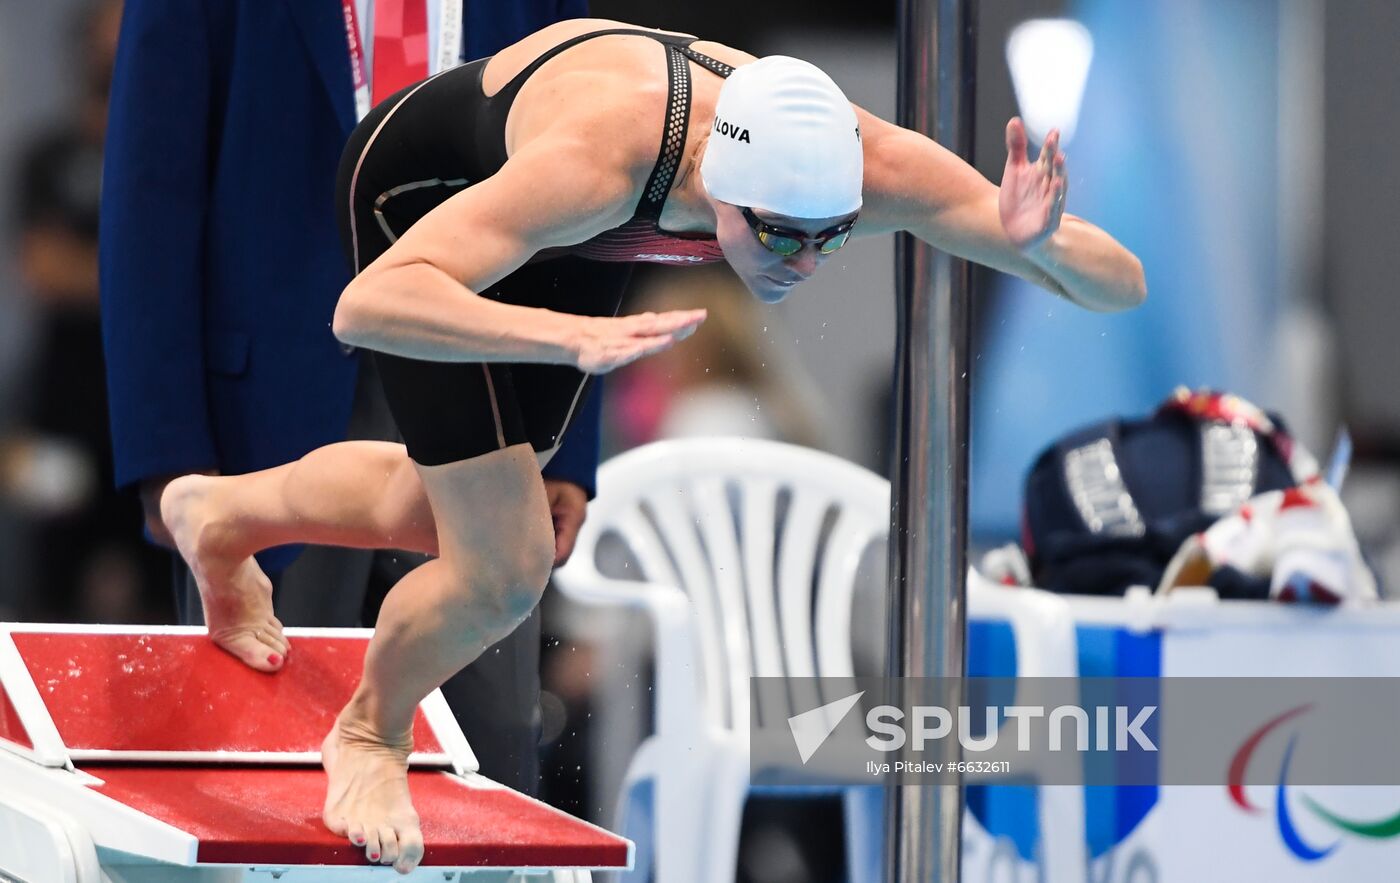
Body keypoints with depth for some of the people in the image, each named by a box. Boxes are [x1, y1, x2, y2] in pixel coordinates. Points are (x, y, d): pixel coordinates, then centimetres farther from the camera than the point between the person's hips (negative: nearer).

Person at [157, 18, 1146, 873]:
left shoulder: (866, 165, -36)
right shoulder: (601, 158, -49)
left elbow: (1123, 285, -32)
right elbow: (367, 306, -56)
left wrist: (1036, 246, -55)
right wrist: (577, 338, -69)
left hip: (576, 234, 6)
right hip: (424, 181, -6)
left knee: (448, 513, 24)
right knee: (502, 568, -14)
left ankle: (223, 515, 54)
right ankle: (372, 737, 19)